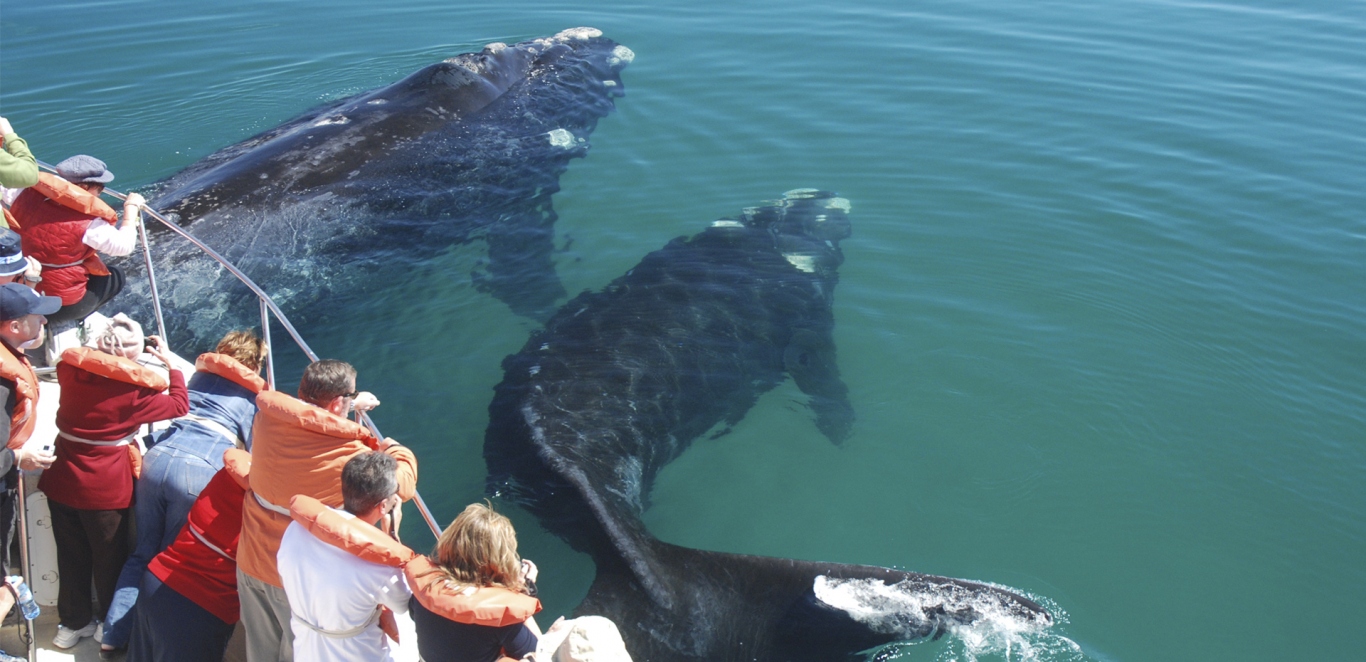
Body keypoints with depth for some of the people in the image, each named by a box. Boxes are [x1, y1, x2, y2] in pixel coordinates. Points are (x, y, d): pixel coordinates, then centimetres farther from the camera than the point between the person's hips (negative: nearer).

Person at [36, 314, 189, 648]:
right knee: (109, 558, 15)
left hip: (62, 483, 5)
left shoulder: (70, 369, -7)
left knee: (71, 557, 20)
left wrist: (104, 347, 15)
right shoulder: (133, 389, -20)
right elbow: (179, 405, -8)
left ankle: (74, 621, 36)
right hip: (105, 491, -4)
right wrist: (170, 363, -2)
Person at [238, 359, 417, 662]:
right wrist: (397, 450, 9)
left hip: (252, 563, 5)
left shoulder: (269, 416, -12)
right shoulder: (354, 456, -25)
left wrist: (351, 404, 24)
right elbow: (403, 486, -11)